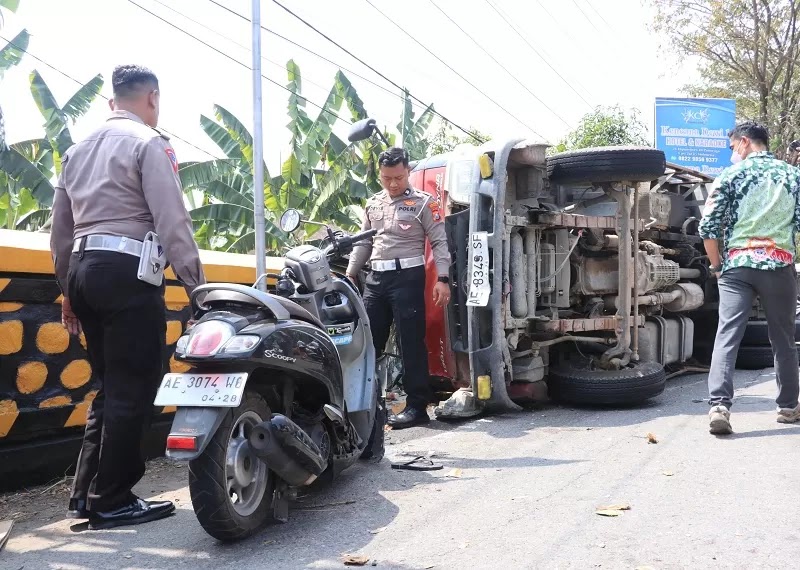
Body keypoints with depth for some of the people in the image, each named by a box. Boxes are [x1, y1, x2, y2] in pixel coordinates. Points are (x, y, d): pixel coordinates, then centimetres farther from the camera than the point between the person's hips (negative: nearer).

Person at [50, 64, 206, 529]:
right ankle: (112, 501, 3)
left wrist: (68, 289, 24)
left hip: (83, 269, 8)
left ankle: (86, 494, 17)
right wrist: (198, 283, -14)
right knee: (133, 389, -2)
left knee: (111, 387, 15)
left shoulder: (78, 149, 20)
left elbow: (61, 229, 19)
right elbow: (172, 221, -14)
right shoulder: (150, 143, -4)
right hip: (127, 271, -8)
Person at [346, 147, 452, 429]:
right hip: (376, 278, 6)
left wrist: (443, 279, -14)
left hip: (407, 277, -6)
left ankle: (417, 406, 2)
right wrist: (349, 275, 16)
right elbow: (363, 243, 22)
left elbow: (439, 242, -4)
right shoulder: (373, 204, 17)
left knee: (411, 343, -4)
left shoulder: (423, 202, -1)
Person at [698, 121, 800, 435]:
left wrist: (716, 264, 9)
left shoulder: (731, 174, 2)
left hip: (738, 264, -2)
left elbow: (708, 227, -3)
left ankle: (719, 406, -18)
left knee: (726, 336, -6)